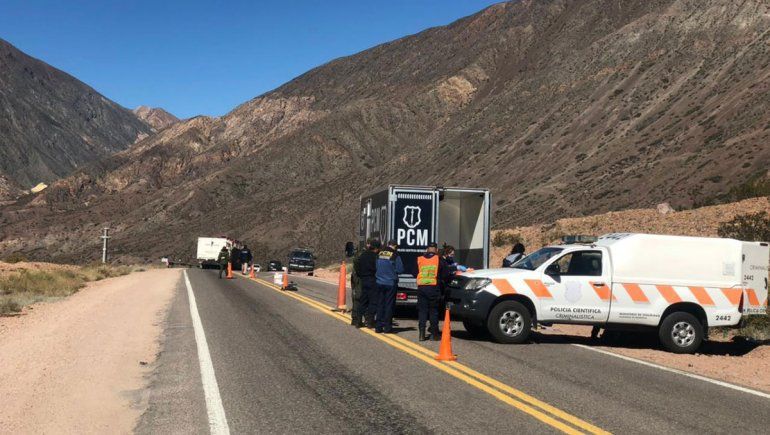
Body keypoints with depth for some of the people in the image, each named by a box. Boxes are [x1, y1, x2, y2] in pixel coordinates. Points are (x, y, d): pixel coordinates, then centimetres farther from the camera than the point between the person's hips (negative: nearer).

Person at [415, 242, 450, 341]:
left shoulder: (419, 259, 7)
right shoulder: (439, 259, 0)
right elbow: (446, 274, 1)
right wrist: (441, 280, 20)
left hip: (421, 287, 2)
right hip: (434, 287, -2)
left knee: (422, 311, 7)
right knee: (433, 311, 7)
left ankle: (422, 334, 2)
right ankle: (434, 334, 9)